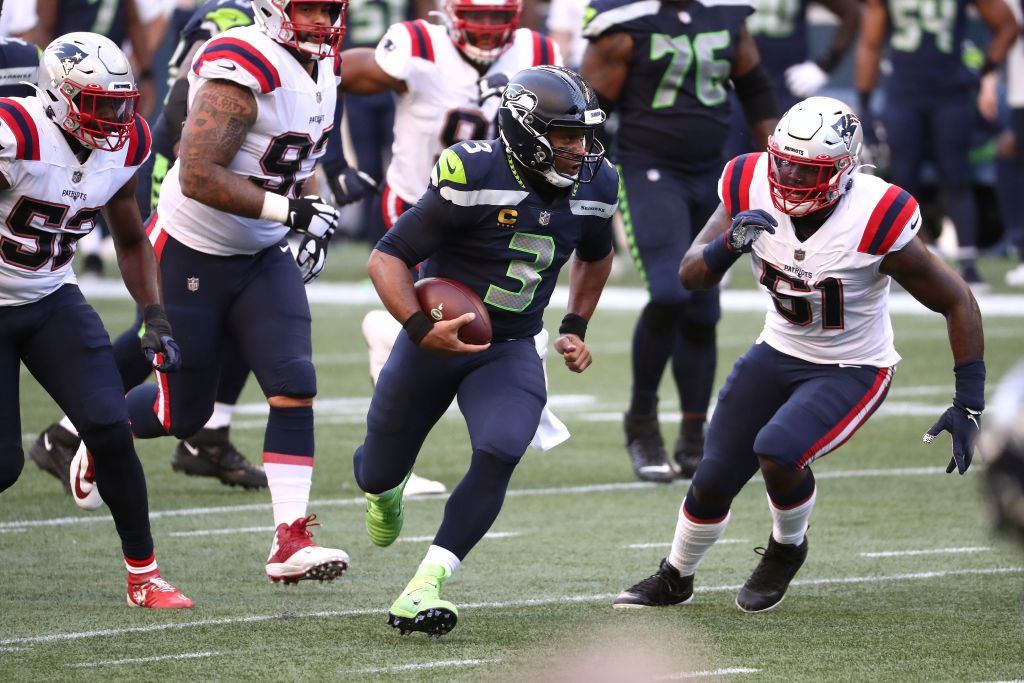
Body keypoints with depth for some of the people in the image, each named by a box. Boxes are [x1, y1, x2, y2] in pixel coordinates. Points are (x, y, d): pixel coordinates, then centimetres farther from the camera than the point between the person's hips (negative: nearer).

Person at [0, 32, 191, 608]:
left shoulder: (122, 150, -4)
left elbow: (132, 243, 12)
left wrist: (156, 318, 1)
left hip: (52, 300, 5)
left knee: (110, 429, -10)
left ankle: (144, 575, 2)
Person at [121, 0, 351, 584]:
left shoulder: (321, 68, 3)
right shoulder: (243, 70, -26)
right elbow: (198, 175, -30)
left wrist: (315, 217, 1)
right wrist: (290, 209, -29)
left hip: (262, 256, 7)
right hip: (191, 255, -7)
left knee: (295, 388, -10)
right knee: (183, 415, 5)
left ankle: (290, 541, -10)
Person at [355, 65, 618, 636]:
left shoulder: (593, 186, -5)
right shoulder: (476, 176, -24)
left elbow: (596, 255, 20)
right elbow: (388, 257, -19)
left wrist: (576, 328, 13)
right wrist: (420, 328, -32)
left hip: (510, 351, 3)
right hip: (440, 336, -3)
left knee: (499, 455, -25)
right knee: (380, 475, 12)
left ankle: (424, 588, -23)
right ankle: (386, 487, 53)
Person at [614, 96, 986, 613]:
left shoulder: (878, 225, -30)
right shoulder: (753, 190, -18)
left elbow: (958, 304, -18)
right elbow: (691, 275, -11)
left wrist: (968, 406, -19)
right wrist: (730, 244, -34)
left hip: (852, 371, -4)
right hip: (778, 353, 4)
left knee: (778, 453, -28)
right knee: (714, 481, 6)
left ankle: (787, 548, 6)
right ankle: (675, 579, 36)